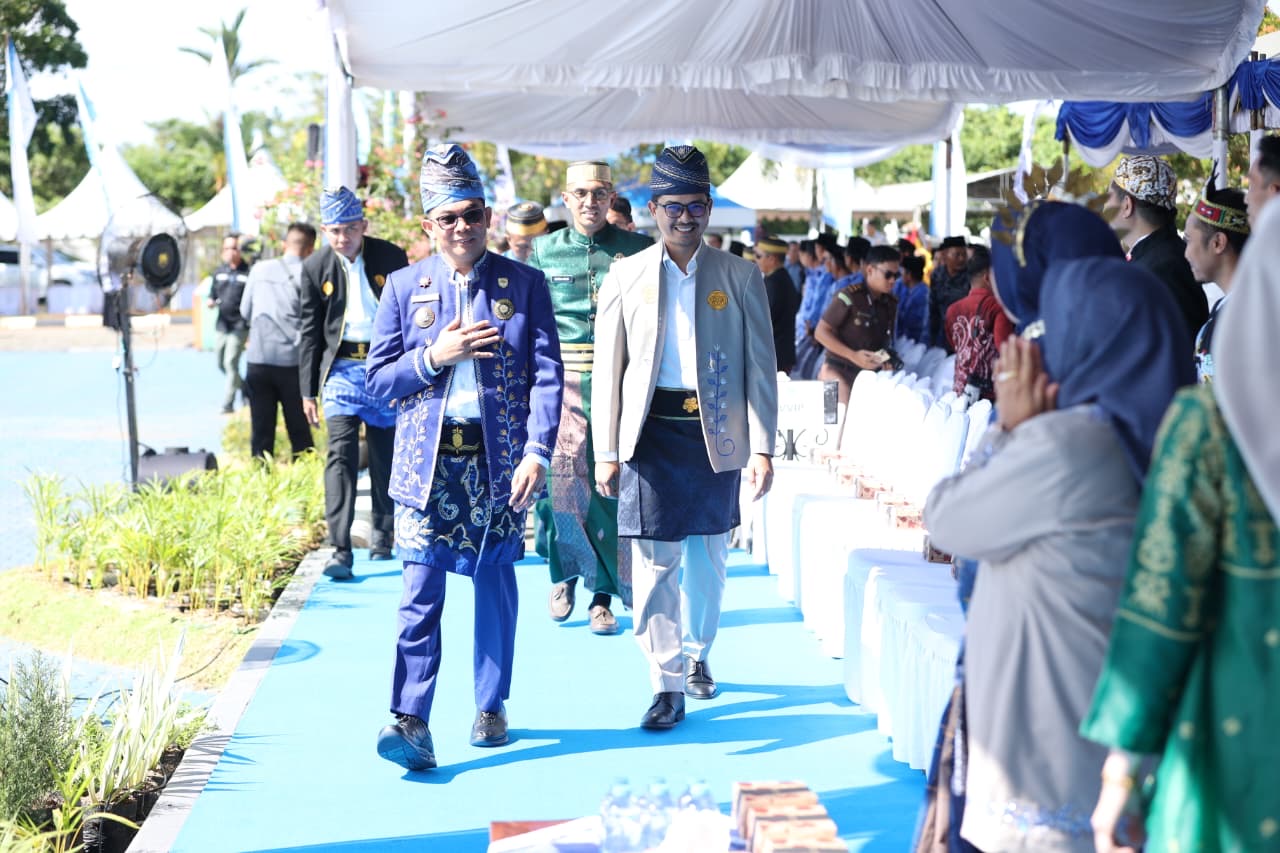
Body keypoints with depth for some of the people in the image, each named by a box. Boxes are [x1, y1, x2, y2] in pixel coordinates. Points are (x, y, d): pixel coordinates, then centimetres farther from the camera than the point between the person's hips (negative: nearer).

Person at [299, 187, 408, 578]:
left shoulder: (391, 258, -1)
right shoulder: (315, 267, 2)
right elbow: (310, 331, 6)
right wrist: (308, 390, 5)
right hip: (341, 370, 0)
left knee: (385, 457, 8)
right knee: (341, 454, -12)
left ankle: (382, 536, 26)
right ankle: (341, 550, -15)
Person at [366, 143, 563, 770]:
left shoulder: (525, 284, 3)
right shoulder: (406, 286, 5)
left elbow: (546, 375, -2)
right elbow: (378, 378, 5)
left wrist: (537, 451, -13)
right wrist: (434, 355, -12)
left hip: (498, 457, 0)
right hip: (428, 459, 0)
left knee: (495, 585, 10)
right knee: (421, 590, -7)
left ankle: (491, 707, 24)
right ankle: (410, 722, -7)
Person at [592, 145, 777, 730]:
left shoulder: (741, 277, 4)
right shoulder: (626, 277, 4)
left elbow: (760, 366, 2)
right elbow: (607, 368, 4)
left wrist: (762, 447, -5)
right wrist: (606, 451, -1)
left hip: (715, 432, 1)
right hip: (651, 431, -1)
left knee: (708, 557, 13)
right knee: (654, 561, -5)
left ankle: (697, 656, 34)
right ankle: (667, 683, 3)